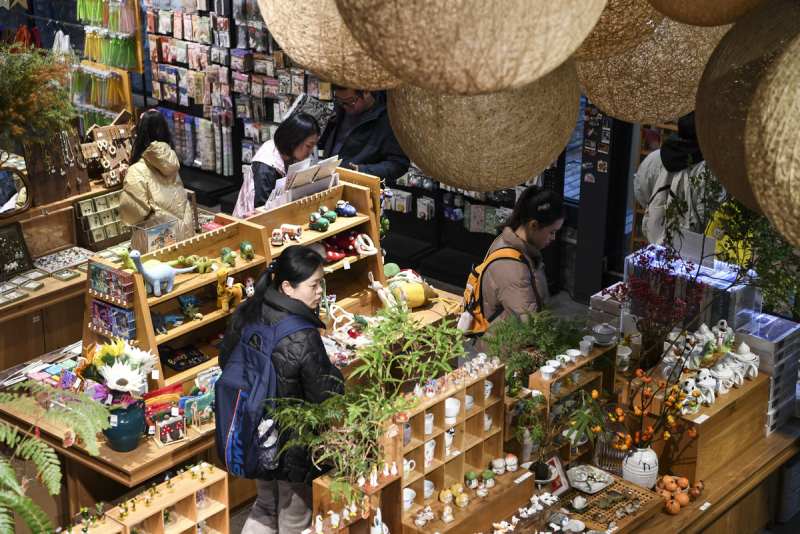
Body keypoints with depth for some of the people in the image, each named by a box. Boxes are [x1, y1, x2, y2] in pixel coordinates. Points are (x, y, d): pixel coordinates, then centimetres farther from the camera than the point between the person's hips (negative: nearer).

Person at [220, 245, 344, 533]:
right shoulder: (302, 337, -32)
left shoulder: (246, 313, -9)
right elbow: (327, 395, -23)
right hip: (291, 443, -7)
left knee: (266, 508, 27)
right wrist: (334, 373, -4)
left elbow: (226, 359, 6)